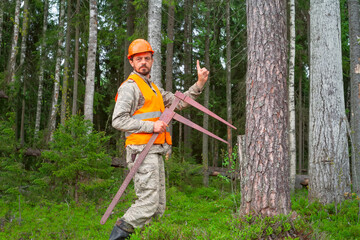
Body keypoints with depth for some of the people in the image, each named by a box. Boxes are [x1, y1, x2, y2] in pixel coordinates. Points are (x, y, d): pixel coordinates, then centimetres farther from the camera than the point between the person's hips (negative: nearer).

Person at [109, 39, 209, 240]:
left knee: (159, 206, 8)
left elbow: (179, 102, 23)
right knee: (148, 202, -15)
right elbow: (118, 120, -14)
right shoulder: (130, 86, -5)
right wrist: (151, 126, -17)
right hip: (142, 151, -9)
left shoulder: (153, 88, 24)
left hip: (155, 153, 9)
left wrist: (200, 84, 12)